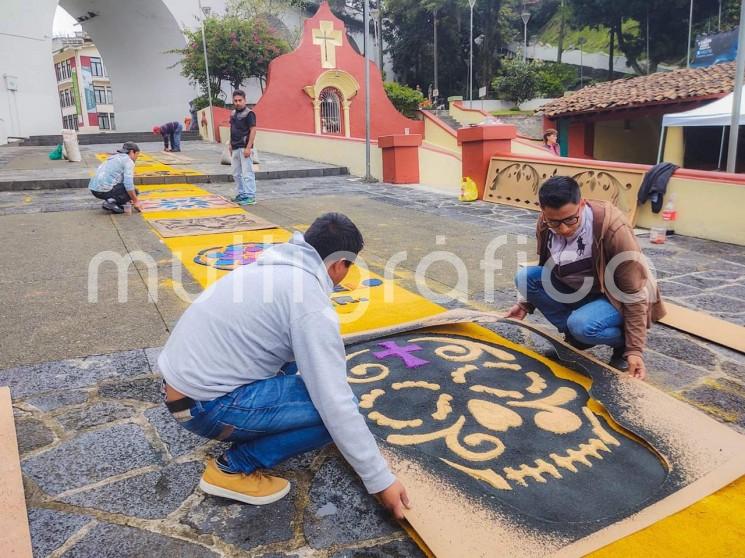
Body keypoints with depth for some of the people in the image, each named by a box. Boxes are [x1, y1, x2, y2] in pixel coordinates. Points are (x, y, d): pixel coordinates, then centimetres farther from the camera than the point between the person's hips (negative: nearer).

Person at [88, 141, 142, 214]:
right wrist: (136, 201, -4)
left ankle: (109, 200, 10)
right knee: (133, 191, 6)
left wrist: (127, 198, 35)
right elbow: (128, 185, -14)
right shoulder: (128, 161, -4)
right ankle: (111, 202, -9)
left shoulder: (115, 157, 24)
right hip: (104, 190, -9)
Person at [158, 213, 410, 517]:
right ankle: (234, 468, 0)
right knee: (335, 409, -11)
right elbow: (336, 402, -20)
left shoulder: (273, 267, 9)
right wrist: (381, 479, -11)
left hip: (182, 379, 9)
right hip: (205, 406, -9)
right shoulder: (310, 300, -18)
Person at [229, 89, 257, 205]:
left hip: (244, 148, -8)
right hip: (235, 148, 9)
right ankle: (242, 194, 23)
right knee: (236, 173, 13)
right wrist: (230, 145, 18)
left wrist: (248, 148, -20)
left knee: (247, 173, -8)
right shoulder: (233, 113, 14)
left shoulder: (249, 113, -10)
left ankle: (250, 197, -5)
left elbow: (253, 130, -14)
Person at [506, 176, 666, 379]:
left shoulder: (614, 230, -31)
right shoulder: (545, 223, -15)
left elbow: (634, 292, -24)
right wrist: (525, 303, 5)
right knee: (525, 277, -16)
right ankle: (576, 337, 0)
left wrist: (635, 350, -24)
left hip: (614, 297, -6)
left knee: (582, 325, -35)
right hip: (576, 288, 6)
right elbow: (546, 267, 7)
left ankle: (623, 342, 0)